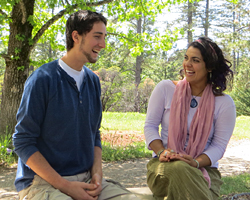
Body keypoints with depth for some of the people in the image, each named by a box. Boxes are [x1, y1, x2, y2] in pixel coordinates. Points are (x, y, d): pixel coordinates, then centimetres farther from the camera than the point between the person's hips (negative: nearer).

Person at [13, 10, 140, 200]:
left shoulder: (93, 81, 9)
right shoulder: (43, 79, -11)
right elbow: (23, 142, -11)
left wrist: (97, 173, -2)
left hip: (86, 179, 6)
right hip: (42, 181, -5)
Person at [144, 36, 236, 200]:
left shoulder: (224, 103, 2)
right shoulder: (165, 88, 5)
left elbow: (219, 145, 1)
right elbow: (150, 125, 6)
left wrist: (196, 162, -19)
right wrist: (161, 152, -13)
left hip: (205, 169, 0)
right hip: (164, 166, 1)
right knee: (179, 169, -38)